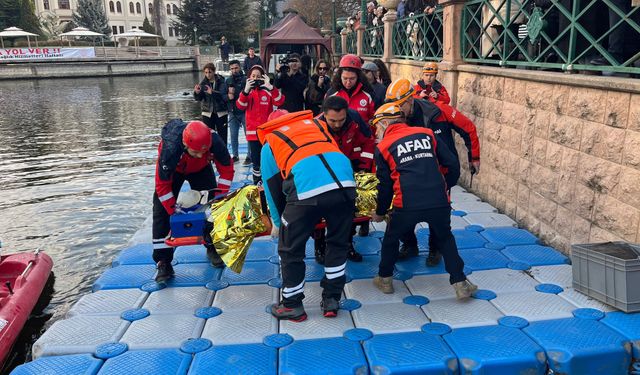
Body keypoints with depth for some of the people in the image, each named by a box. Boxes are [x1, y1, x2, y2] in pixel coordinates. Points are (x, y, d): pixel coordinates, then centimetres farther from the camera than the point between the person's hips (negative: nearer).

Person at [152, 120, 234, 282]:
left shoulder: (214, 141, -38)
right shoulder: (170, 149, -44)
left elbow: (226, 169, -20)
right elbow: (162, 186, -30)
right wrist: (174, 213, -27)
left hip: (200, 168, 2)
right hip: (173, 169, -2)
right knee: (162, 211, -11)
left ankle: (212, 247, 15)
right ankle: (163, 262, -5)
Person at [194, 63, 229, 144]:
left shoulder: (221, 82, -5)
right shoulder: (203, 83, 3)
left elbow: (224, 96, -18)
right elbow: (198, 98, -5)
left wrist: (212, 92, -34)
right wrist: (197, 93, -27)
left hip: (221, 112, -2)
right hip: (207, 113, 2)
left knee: (222, 135, 6)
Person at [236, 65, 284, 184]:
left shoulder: (268, 91, 0)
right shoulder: (247, 91, 6)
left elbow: (280, 101, -16)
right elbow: (240, 106, -10)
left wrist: (270, 86, -26)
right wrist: (246, 90, -24)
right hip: (253, 131, 2)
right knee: (255, 159, 9)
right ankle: (257, 182, 21)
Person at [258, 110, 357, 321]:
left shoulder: (269, 142, 24)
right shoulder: (316, 124, 33)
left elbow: (272, 186, 25)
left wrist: (277, 222, 38)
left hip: (306, 191, -3)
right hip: (345, 184, 4)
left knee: (290, 250, 17)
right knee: (338, 244, 23)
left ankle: (292, 306, 29)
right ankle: (331, 300, 31)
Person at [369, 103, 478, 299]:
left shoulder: (383, 147, 10)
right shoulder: (426, 134, 14)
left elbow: (385, 185, 13)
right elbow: (453, 165, 12)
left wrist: (380, 213, 28)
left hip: (407, 205, -2)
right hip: (439, 202, 3)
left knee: (391, 238, 24)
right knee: (445, 239, 27)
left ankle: (385, 279, 35)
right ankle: (460, 284, 26)